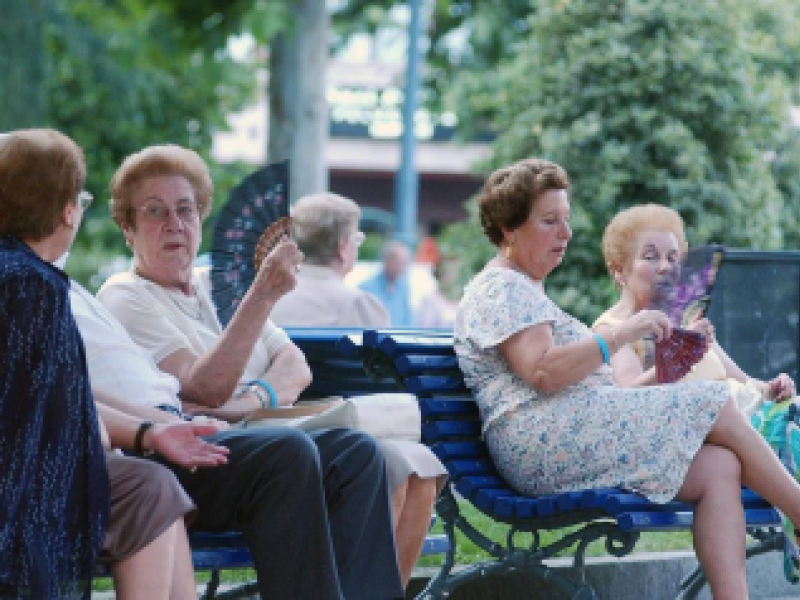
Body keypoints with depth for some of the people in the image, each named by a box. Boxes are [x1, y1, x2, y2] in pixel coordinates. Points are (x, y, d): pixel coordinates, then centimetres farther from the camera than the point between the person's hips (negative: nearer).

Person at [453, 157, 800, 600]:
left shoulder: (525, 290, 30)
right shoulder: (501, 290, -3)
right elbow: (544, 372, -19)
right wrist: (623, 335, -15)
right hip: (546, 438, -10)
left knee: (719, 468, -11)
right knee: (713, 405, -11)